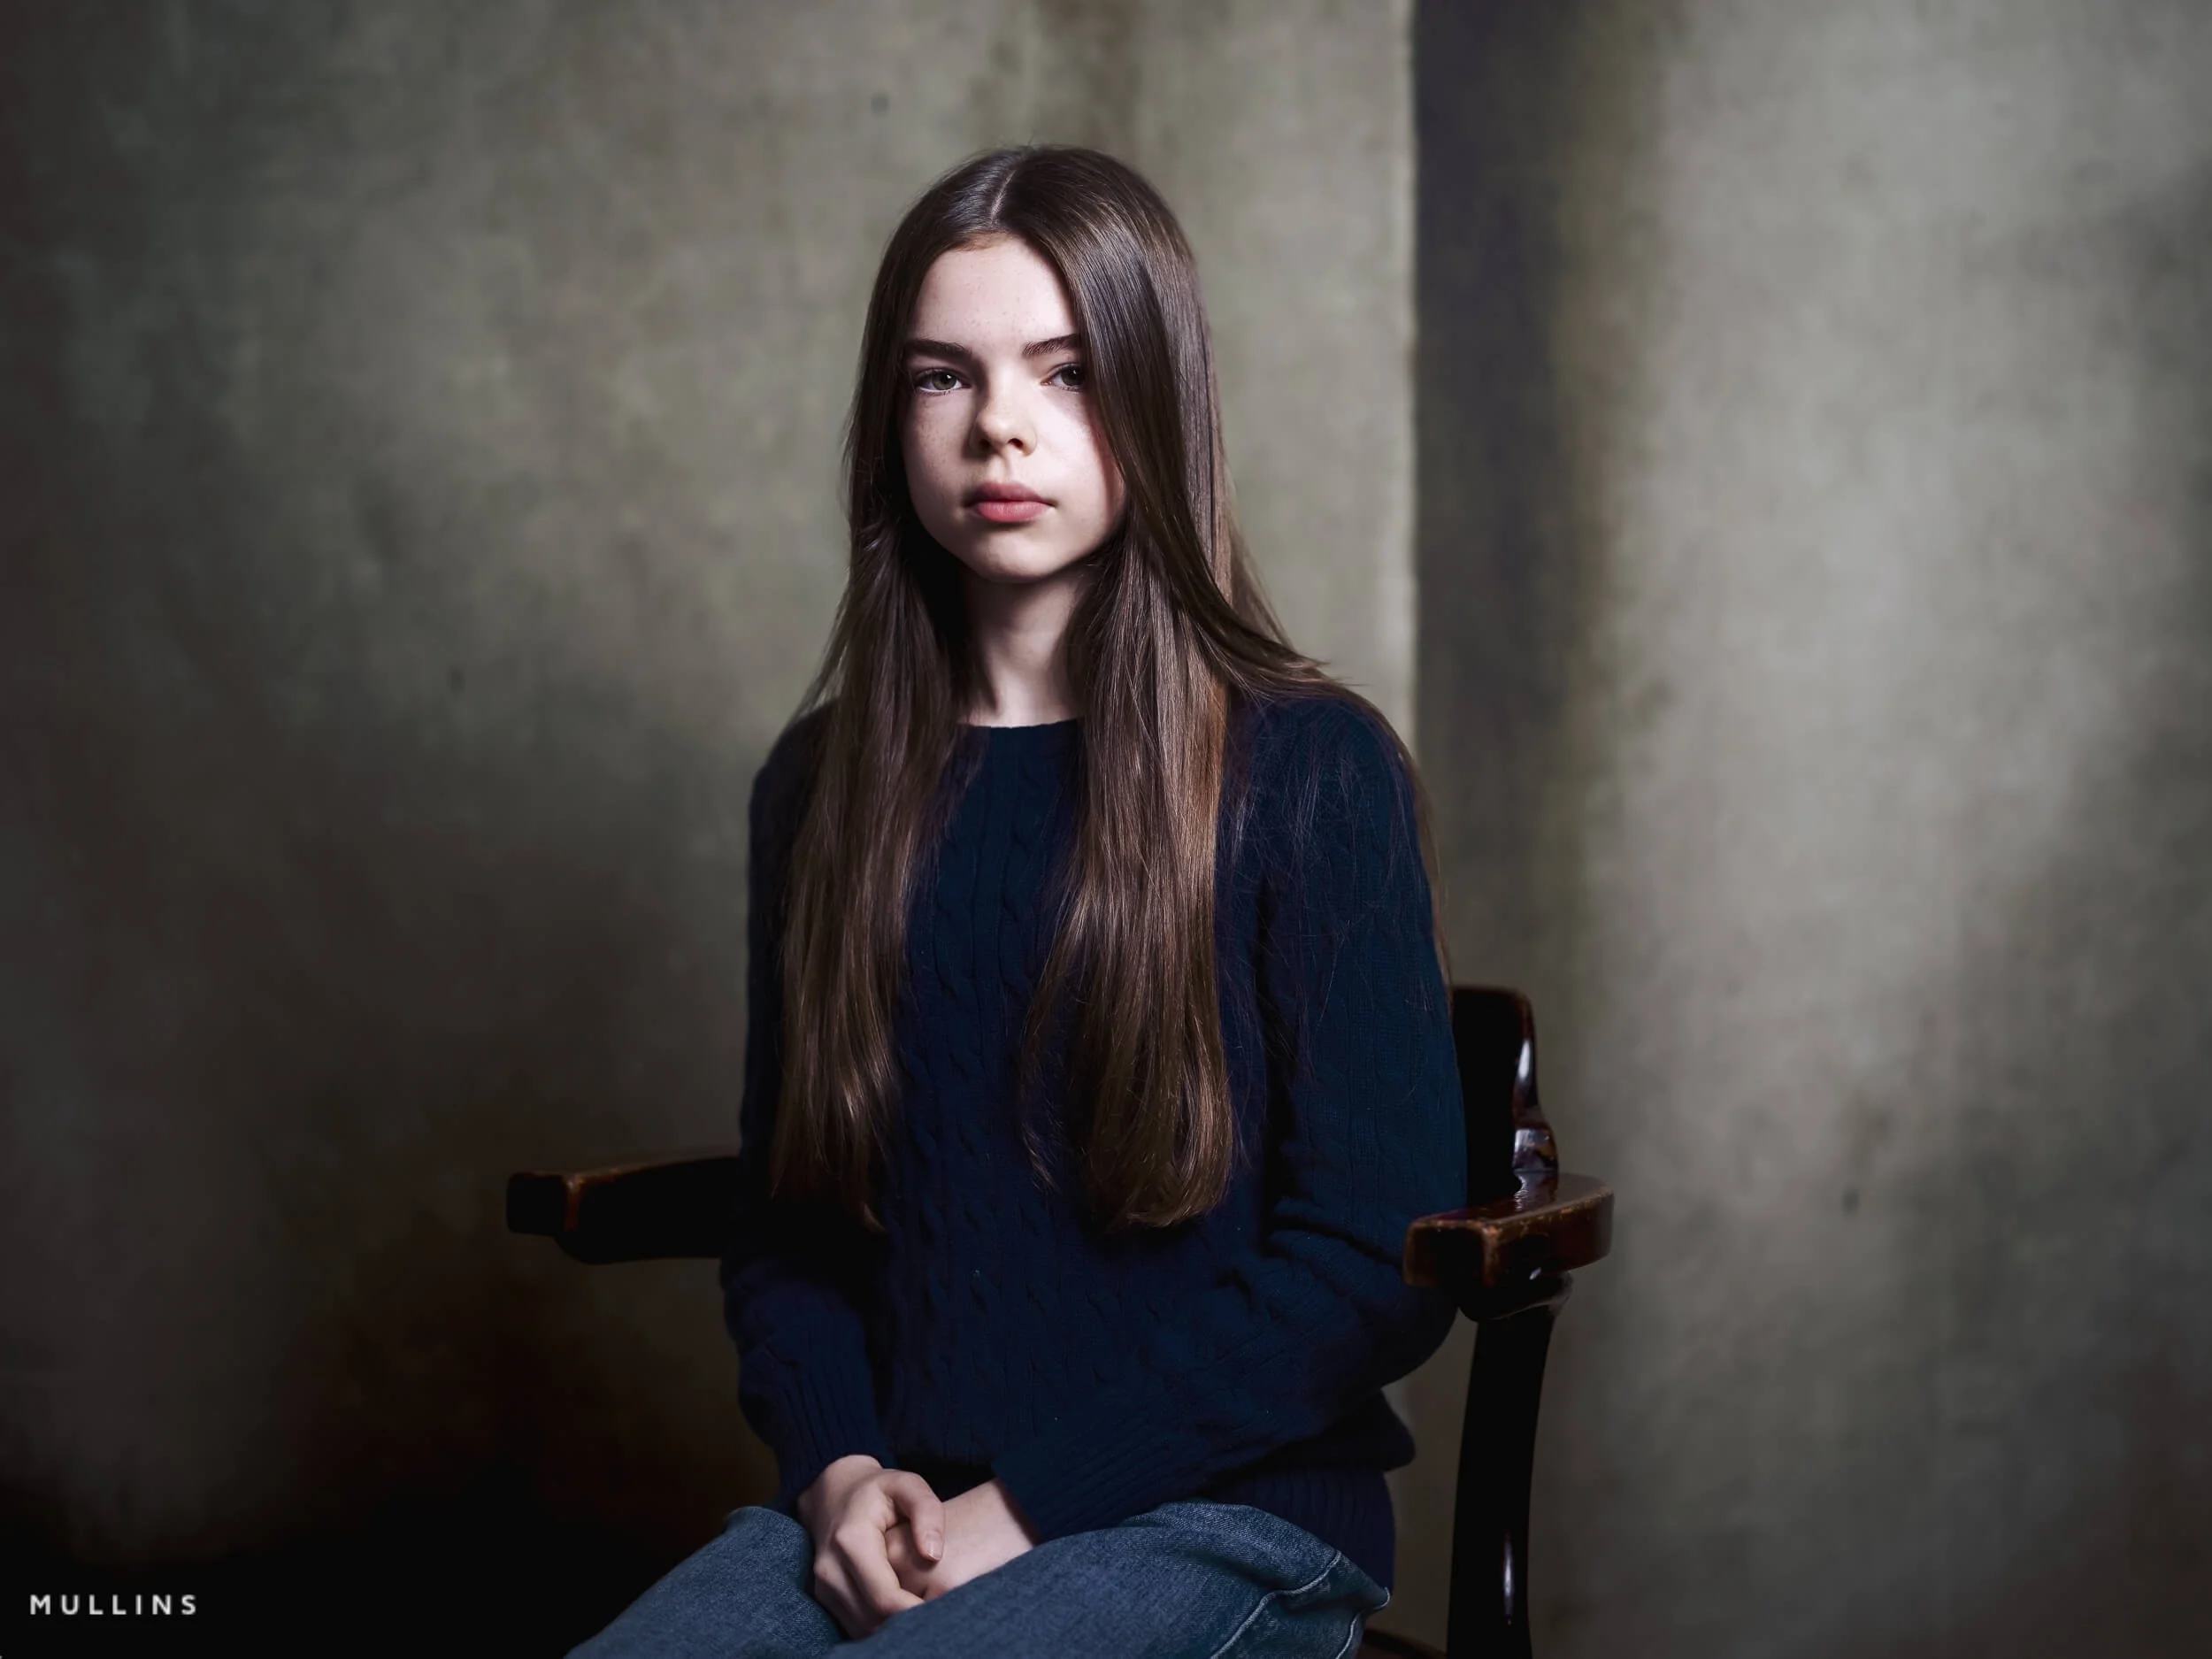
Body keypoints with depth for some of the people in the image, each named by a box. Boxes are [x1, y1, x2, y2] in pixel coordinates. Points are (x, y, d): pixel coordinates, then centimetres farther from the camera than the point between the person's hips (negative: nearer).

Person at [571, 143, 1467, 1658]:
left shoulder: (1309, 770, -5)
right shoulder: (826, 783, 10)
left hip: (1221, 1520, -3)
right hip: (888, 1513, 4)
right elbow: (786, 1207, 14)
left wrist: (1025, 1500, -11)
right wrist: (839, 1462, -5)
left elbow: (1380, 1260, -8)